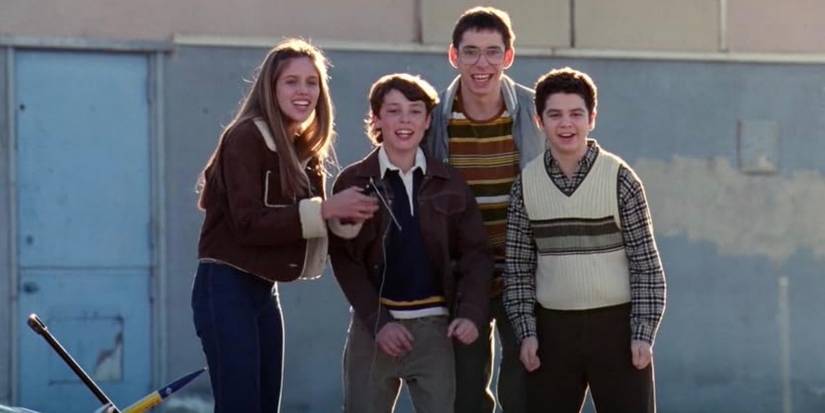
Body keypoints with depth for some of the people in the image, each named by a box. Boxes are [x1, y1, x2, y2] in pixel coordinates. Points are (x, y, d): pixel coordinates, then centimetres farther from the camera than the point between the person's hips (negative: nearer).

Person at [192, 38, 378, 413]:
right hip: (226, 288, -8)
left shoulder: (305, 150, 13)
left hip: (264, 290, 8)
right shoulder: (245, 139, -11)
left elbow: (300, 222, 11)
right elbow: (249, 223, -20)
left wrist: (349, 216, -8)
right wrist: (323, 210, -24)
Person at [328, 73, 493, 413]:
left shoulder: (449, 183, 5)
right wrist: (378, 322, -11)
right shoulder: (353, 181, 1)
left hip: (434, 327, 1)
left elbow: (474, 253, 4)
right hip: (374, 325, -1)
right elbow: (345, 260, -2)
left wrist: (471, 312, -11)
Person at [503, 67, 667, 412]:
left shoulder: (620, 179, -5)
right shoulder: (526, 184, 2)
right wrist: (526, 331, -2)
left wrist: (643, 333, -9)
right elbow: (518, 267, 6)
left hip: (616, 324, -2)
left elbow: (645, 263, -4)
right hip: (552, 328, 3)